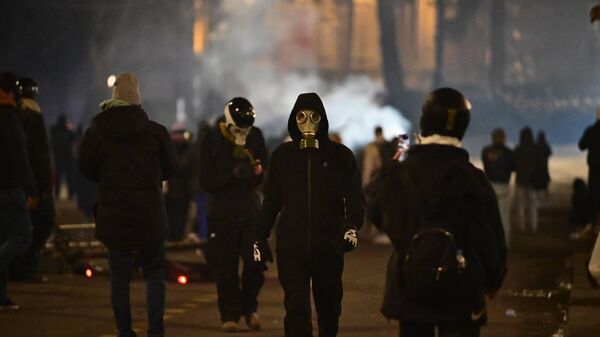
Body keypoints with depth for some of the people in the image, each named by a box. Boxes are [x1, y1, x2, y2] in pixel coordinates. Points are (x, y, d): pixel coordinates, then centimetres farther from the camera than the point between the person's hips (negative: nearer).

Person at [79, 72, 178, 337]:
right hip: (149, 214, 0)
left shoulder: (96, 132, -6)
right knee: (154, 274, 9)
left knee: (119, 276, 7)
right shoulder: (156, 132, -7)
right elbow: (171, 167, 4)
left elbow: (87, 169, 4)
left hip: (112, 214, 0)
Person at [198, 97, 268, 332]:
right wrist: (233, 174, -24)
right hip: (222, 209, -2)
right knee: (225, 266, 0)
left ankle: (249, 307, 18)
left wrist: (257, 170, -14)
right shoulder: (211, 140, -7)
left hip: (250, 205, 2)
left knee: (255, 260, -4)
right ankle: (230, 315, 10)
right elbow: (205, 181, -10)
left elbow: (266, 169, 10)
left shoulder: (255, 136, 3)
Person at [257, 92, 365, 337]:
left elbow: (355, 197, -3)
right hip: (291, 248, 0)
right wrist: (261, 238, 10)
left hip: (329, 247, 0)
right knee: (296, 310, -9)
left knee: (329, 308, 11)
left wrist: (352, 227, -20)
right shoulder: (282, 155, 6)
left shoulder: (340, 156, 2)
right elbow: (271, 200, 11)